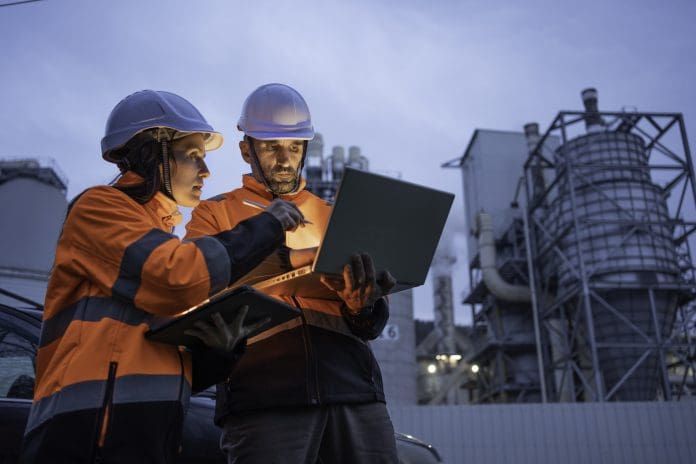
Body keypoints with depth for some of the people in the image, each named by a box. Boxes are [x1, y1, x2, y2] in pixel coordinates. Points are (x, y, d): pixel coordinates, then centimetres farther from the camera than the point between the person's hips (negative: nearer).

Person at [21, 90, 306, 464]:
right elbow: (183, 278, -19)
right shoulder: (99, 208, -1)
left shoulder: (161, 244, 23)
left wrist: (222, 346, -4)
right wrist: (266, 227, -6)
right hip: (91, 434, -8)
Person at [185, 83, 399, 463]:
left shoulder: (333, 216, 20)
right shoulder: (215, 214, 14)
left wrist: (364, 305, -8)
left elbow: (367, 328, 16)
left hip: (352, 385, 3)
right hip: (264, 392, -3)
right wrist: (294, 259, -17)